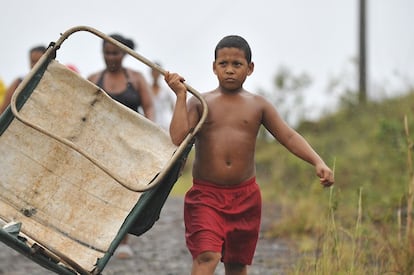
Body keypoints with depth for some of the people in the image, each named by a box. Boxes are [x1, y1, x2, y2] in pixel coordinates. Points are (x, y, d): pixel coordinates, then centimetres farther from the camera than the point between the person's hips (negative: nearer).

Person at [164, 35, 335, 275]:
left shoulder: (258, 106, 5)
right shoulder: (200, 103, 1)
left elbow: (289, 137, 0)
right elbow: (178, 137, -11)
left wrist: (318, 162, -13)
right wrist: (180, 96, -13)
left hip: (245, 196, 3)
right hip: (205, 194, -3)